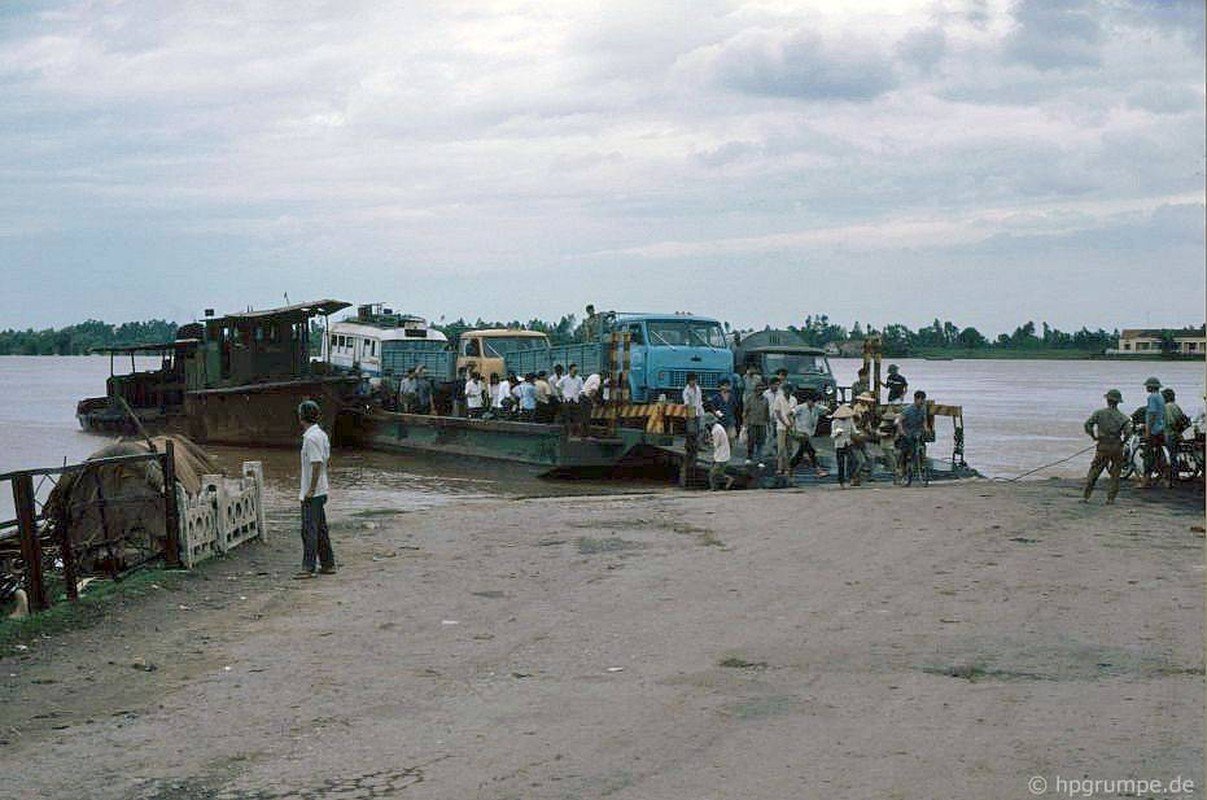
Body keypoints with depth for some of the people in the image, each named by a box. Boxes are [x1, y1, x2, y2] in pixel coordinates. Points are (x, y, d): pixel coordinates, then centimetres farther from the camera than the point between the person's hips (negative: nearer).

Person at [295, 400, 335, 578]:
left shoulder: (311, 438, -18)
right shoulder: (321, 434, 12)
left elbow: (317, 465, -22)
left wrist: (311, 490, -19)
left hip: (313, 492, -10)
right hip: (321, 490, 10)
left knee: (309, 530, -7)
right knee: (320, 529, 14)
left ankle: (308, 567, -6)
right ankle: (328, 564, 19)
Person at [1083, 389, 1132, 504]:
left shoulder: (1099, 413, -2)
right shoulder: (1122, 417, -3)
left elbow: (1088, 424, -12)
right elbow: (1128, 431, -17)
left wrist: (1094, 436, 1)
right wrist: (1123, 441, 0)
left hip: (1102, 447, 0)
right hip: (1116, 447, 0)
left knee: (1094, 472, 9)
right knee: (1115, 474, 11)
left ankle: (1085, 496, 6)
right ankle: (1110, 498, 7)